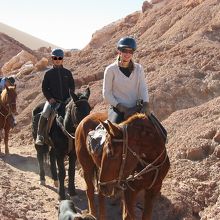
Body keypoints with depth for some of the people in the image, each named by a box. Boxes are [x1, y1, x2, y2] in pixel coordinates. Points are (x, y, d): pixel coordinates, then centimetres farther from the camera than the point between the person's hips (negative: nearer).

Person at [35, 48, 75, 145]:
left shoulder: (67, 73, 9)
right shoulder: (49, 73, 4)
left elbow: (72, 87, 13)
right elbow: (44, 88, 4)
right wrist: (50, 98, -10)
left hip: (66, 100, 2)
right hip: (52, 100, -2)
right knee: (44, 114, -24)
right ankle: (39, 136, -13)